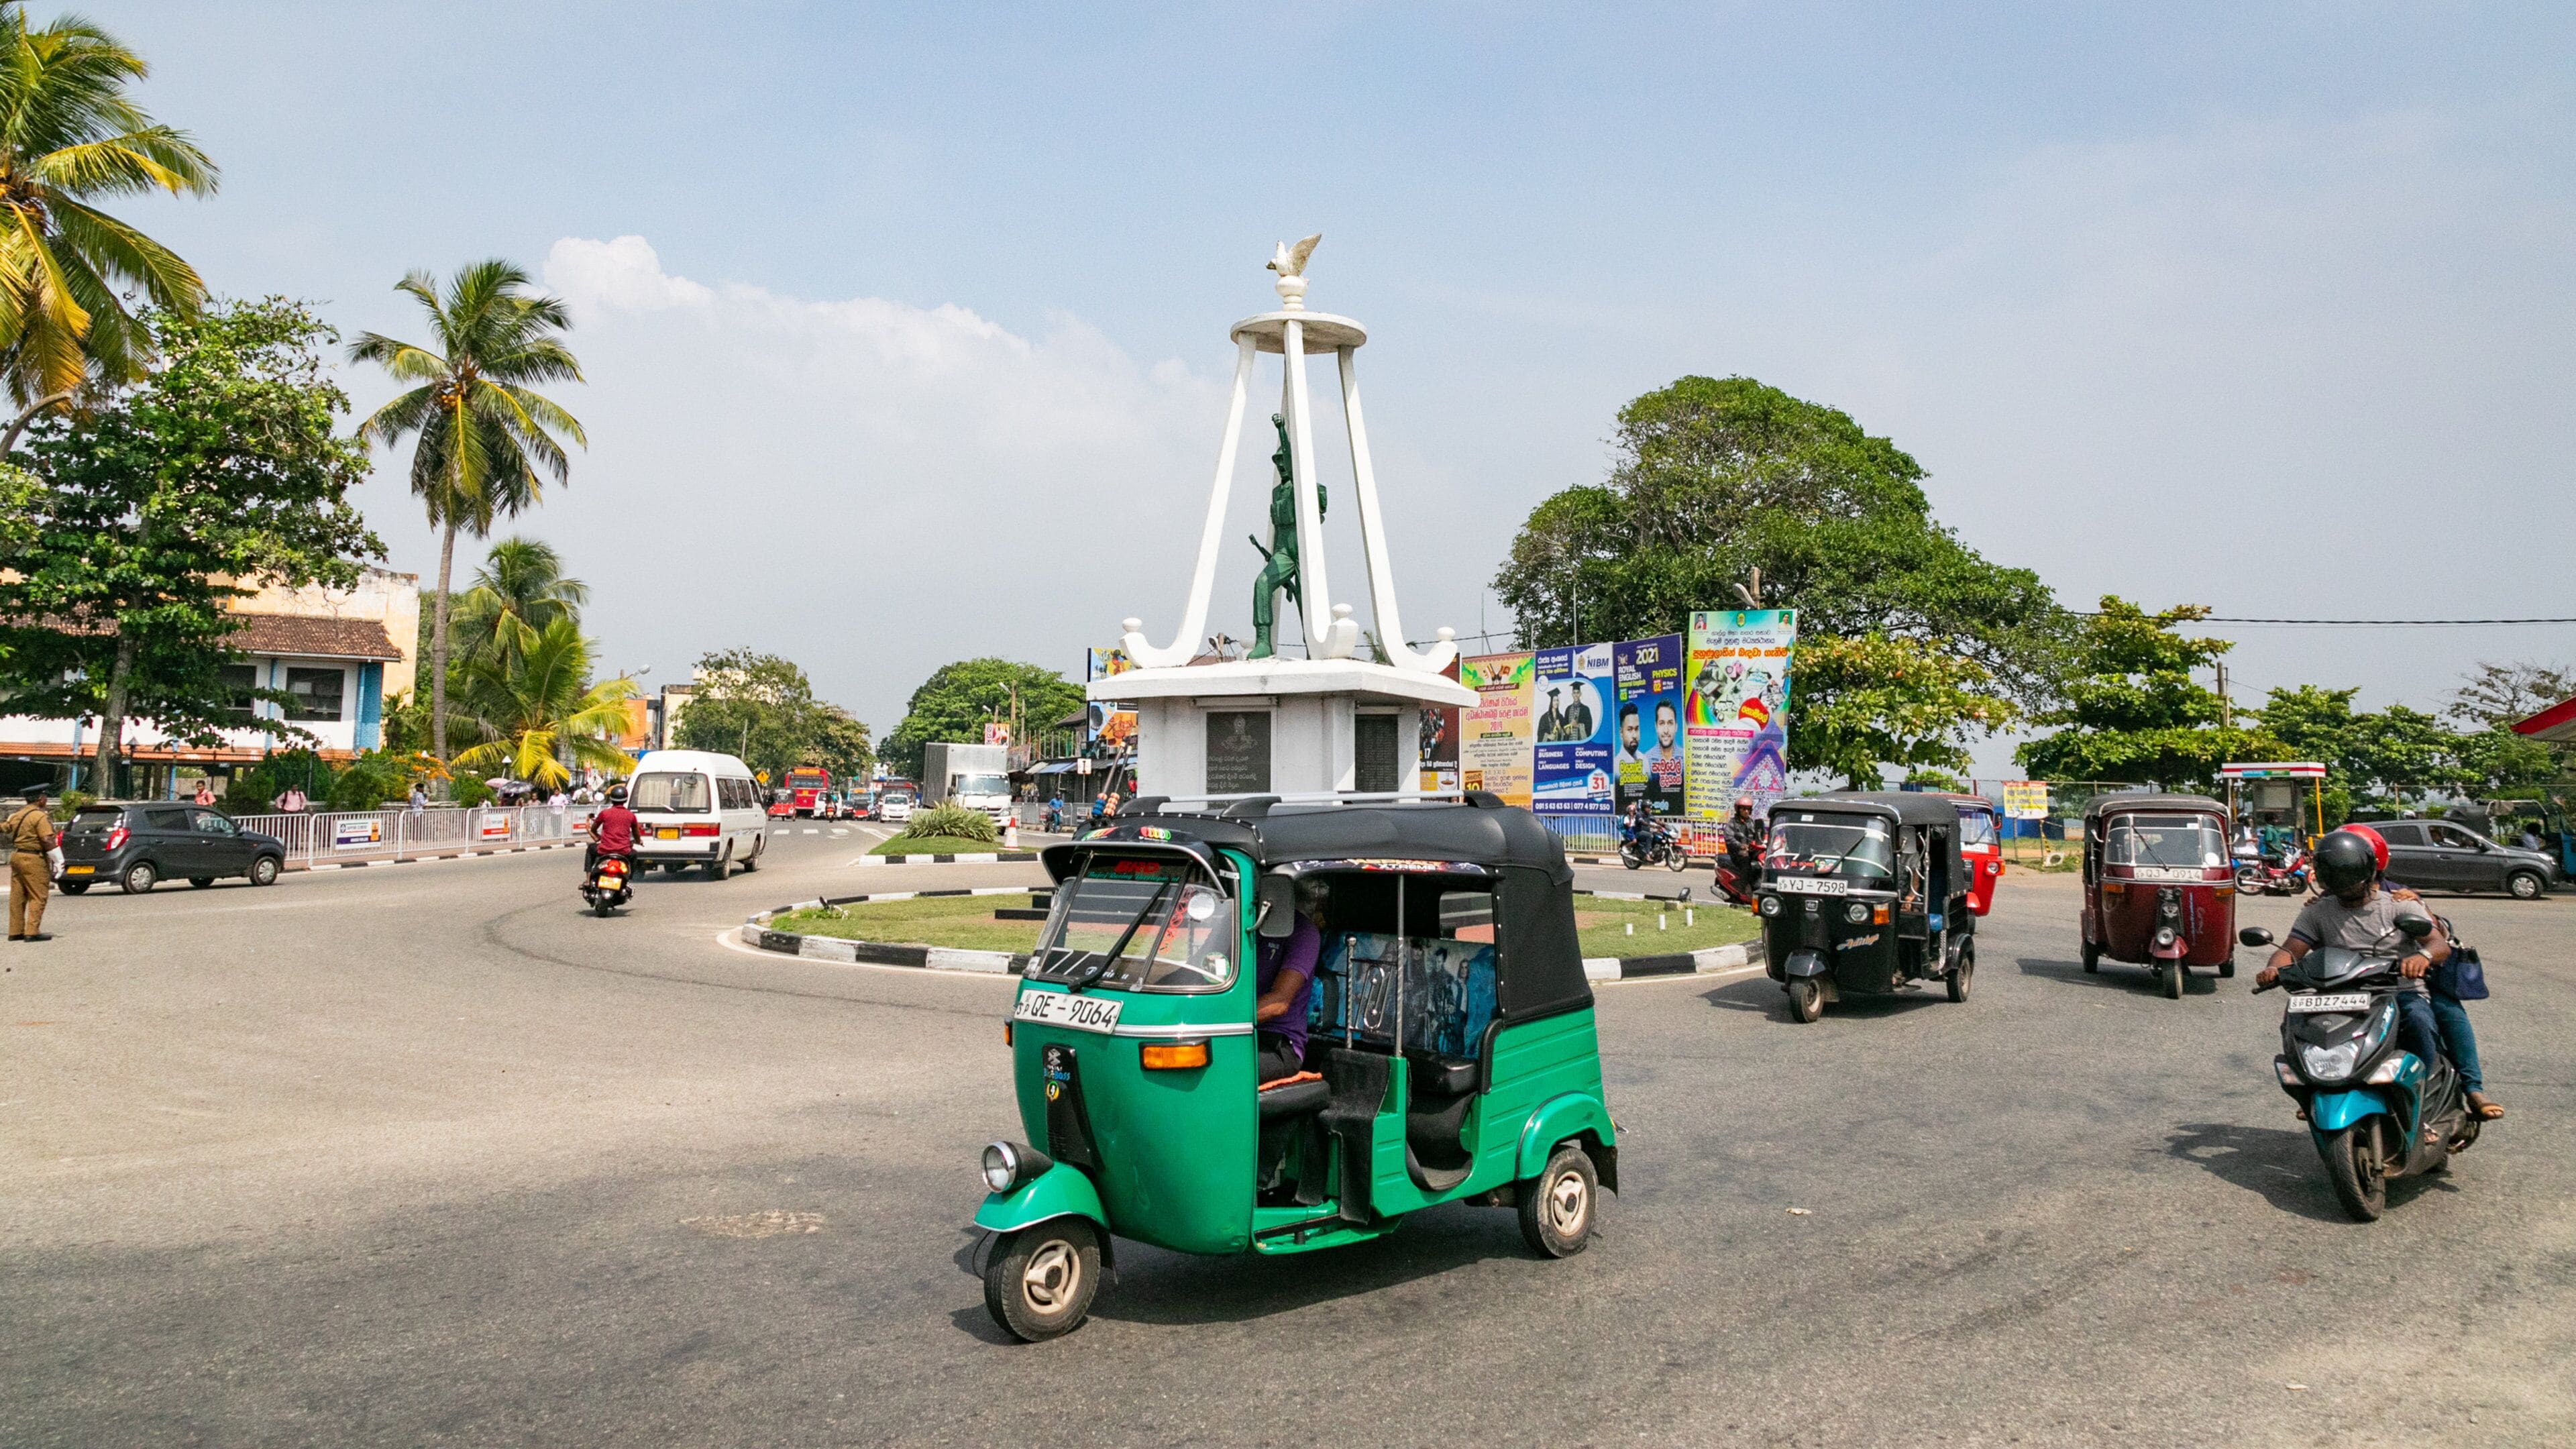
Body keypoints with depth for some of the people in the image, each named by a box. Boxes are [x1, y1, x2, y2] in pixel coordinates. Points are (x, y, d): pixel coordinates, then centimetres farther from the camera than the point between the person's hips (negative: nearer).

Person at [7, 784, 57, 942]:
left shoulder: (16, 814, 12)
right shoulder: (40, 816, -13)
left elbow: (3, 828, 14)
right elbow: (47, 840, -19)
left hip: (16, 856, 8)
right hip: (33, 859, -8)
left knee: (17, 896, 12)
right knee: (38, 897, -5)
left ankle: (15, 932, 16)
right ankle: (32, 932, -9)